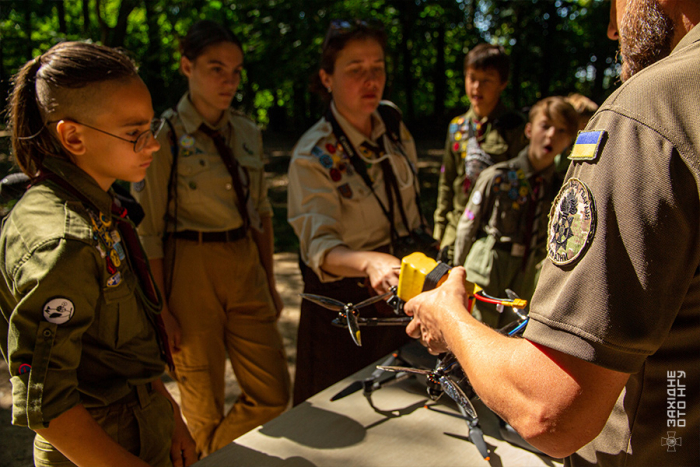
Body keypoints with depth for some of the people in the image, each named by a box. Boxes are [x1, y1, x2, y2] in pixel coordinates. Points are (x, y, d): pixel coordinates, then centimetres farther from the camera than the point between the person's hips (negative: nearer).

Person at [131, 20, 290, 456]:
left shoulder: (248, 133, 8)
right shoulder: (164, 137, -8)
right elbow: (148, 228, -9)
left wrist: (270, 283, 13)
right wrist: (160, 309, -11)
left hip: (246, 265, 5)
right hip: (191, 270, -5)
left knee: (274, 395, 7)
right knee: (205, 403, 10)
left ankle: (215, 453, 32)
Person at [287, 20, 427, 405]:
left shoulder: (392, 123, -3)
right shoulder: (313, 155, -21)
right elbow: (319, 246, -31)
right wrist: (369, 261, -50)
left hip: (400, 288, 5)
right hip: (342, 302, -5)